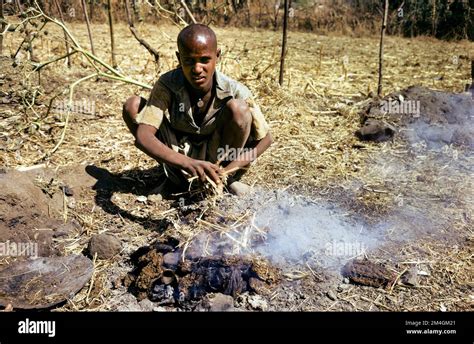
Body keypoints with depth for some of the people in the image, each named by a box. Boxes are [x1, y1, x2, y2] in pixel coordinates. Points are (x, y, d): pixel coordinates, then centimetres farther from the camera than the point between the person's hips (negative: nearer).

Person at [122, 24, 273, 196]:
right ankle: (172, 176, -2)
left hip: (215, 160, -1)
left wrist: (228, 171, -27)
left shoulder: (235, 91, -21)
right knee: (132, 105, -18)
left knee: (238, 108, -28)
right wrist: (187, 163, -50)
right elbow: (142, 136, -32)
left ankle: (230, 179, -6)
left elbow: (265, 138, -13)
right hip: (180, 163, 1)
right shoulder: (167, 85, -21)